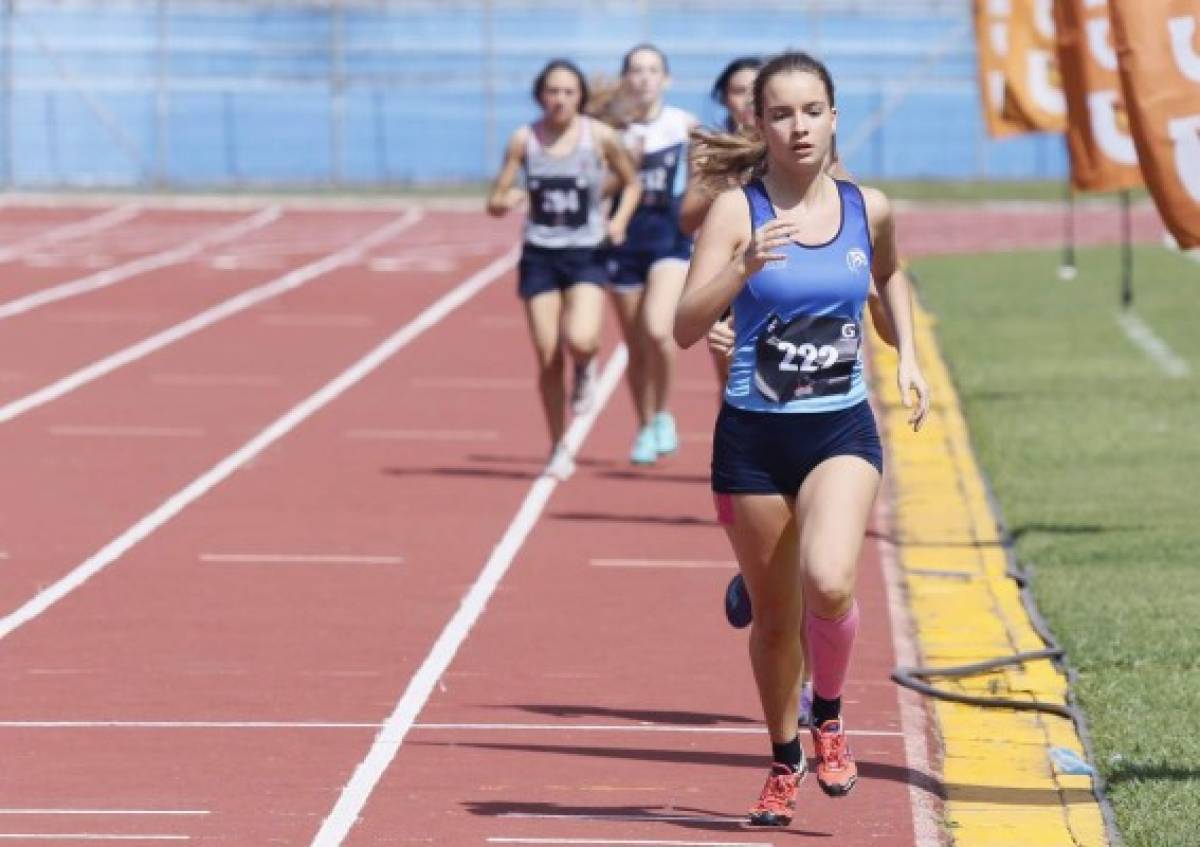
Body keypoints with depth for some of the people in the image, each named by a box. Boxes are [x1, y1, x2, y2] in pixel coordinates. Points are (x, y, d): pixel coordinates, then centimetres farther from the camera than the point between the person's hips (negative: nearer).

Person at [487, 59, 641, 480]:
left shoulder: (599, 137, -5)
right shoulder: (524, 140, -2)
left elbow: (632, 183, 9)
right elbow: (495, 202, 1)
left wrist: (619, 221, -9)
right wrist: (505, 201, -22)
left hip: (586, 255, -2)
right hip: (540, 255, 2)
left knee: (580, 340, -25)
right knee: (547, 358, -1)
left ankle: (586, 370, 14)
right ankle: (558, 450, 16)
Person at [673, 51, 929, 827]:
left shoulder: (868, 210, 1)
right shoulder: (738, 211, -7)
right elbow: (687, 328, -17)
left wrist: (907, 356, 16)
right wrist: (743, 268, -32)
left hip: (842, 432, 0)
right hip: (754, 437, 0)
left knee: (829, 582, -24)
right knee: (774, 612, 10)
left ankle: (829, 717, 4)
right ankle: (785, 763, 33)